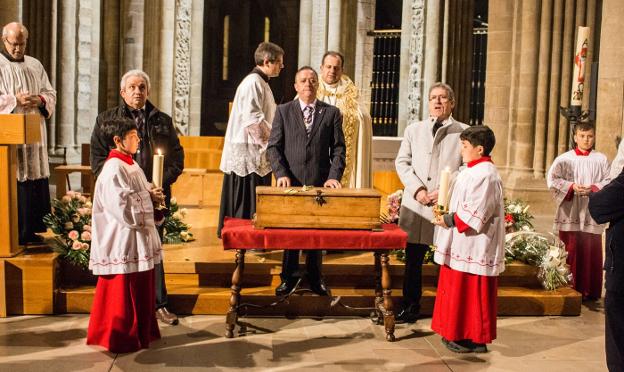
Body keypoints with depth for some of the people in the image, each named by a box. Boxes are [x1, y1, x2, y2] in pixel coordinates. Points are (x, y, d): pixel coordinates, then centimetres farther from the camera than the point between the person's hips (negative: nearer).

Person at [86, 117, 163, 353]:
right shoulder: (114, 169, -16)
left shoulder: (131, 165, 14)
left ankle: (141, 332, 29)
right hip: (124, 239, -10)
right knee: (122, 292, 2)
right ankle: (121, 339, 14)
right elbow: (123, 205, -24)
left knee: (141, 288, 17)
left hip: (139, 238, 10)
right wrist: (149, 198, -13)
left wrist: (152, 195, 1)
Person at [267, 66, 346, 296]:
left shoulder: (331, 113, 9)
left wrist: (334, 176, -10)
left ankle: (315, 278, 21)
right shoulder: (283, 111, 8)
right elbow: (274, 146, 3)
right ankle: (288, 278, 19)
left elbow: (338, 148, 3)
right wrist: (281, 173, -12)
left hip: (321, 182, 0)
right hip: (291, 182, 0)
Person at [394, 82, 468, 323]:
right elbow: (402, 162, 8)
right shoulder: (413, 129, 13)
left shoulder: (464, 132, 4)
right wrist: (417, 189, -6)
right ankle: (410, 308, 22)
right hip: (415, 205, 3)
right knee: (412, 260, 9)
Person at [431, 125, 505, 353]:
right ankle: (459, 334, 25)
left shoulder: (485, 175, -18)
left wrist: (449, 219, -15)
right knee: (459, 290, 15)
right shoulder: (473, 171, 14)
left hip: (474, 247, -10)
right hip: (464, 245, 10)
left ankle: (475, 340, 10)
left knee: (471, 292, -1)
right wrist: (447, 215, 8)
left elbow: (474, 212, -23)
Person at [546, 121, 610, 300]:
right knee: (570, 252, 2)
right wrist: (571, 187, -15)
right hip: (570, 214, -1)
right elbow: (552, 179, -2)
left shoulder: (601, 159, 6)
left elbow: (609, 182, 4)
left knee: (591, 253, 3)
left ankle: (589, 291, 13)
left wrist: (593, 188, -13)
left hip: (592, 214, 1)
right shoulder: (564, 159, 3)